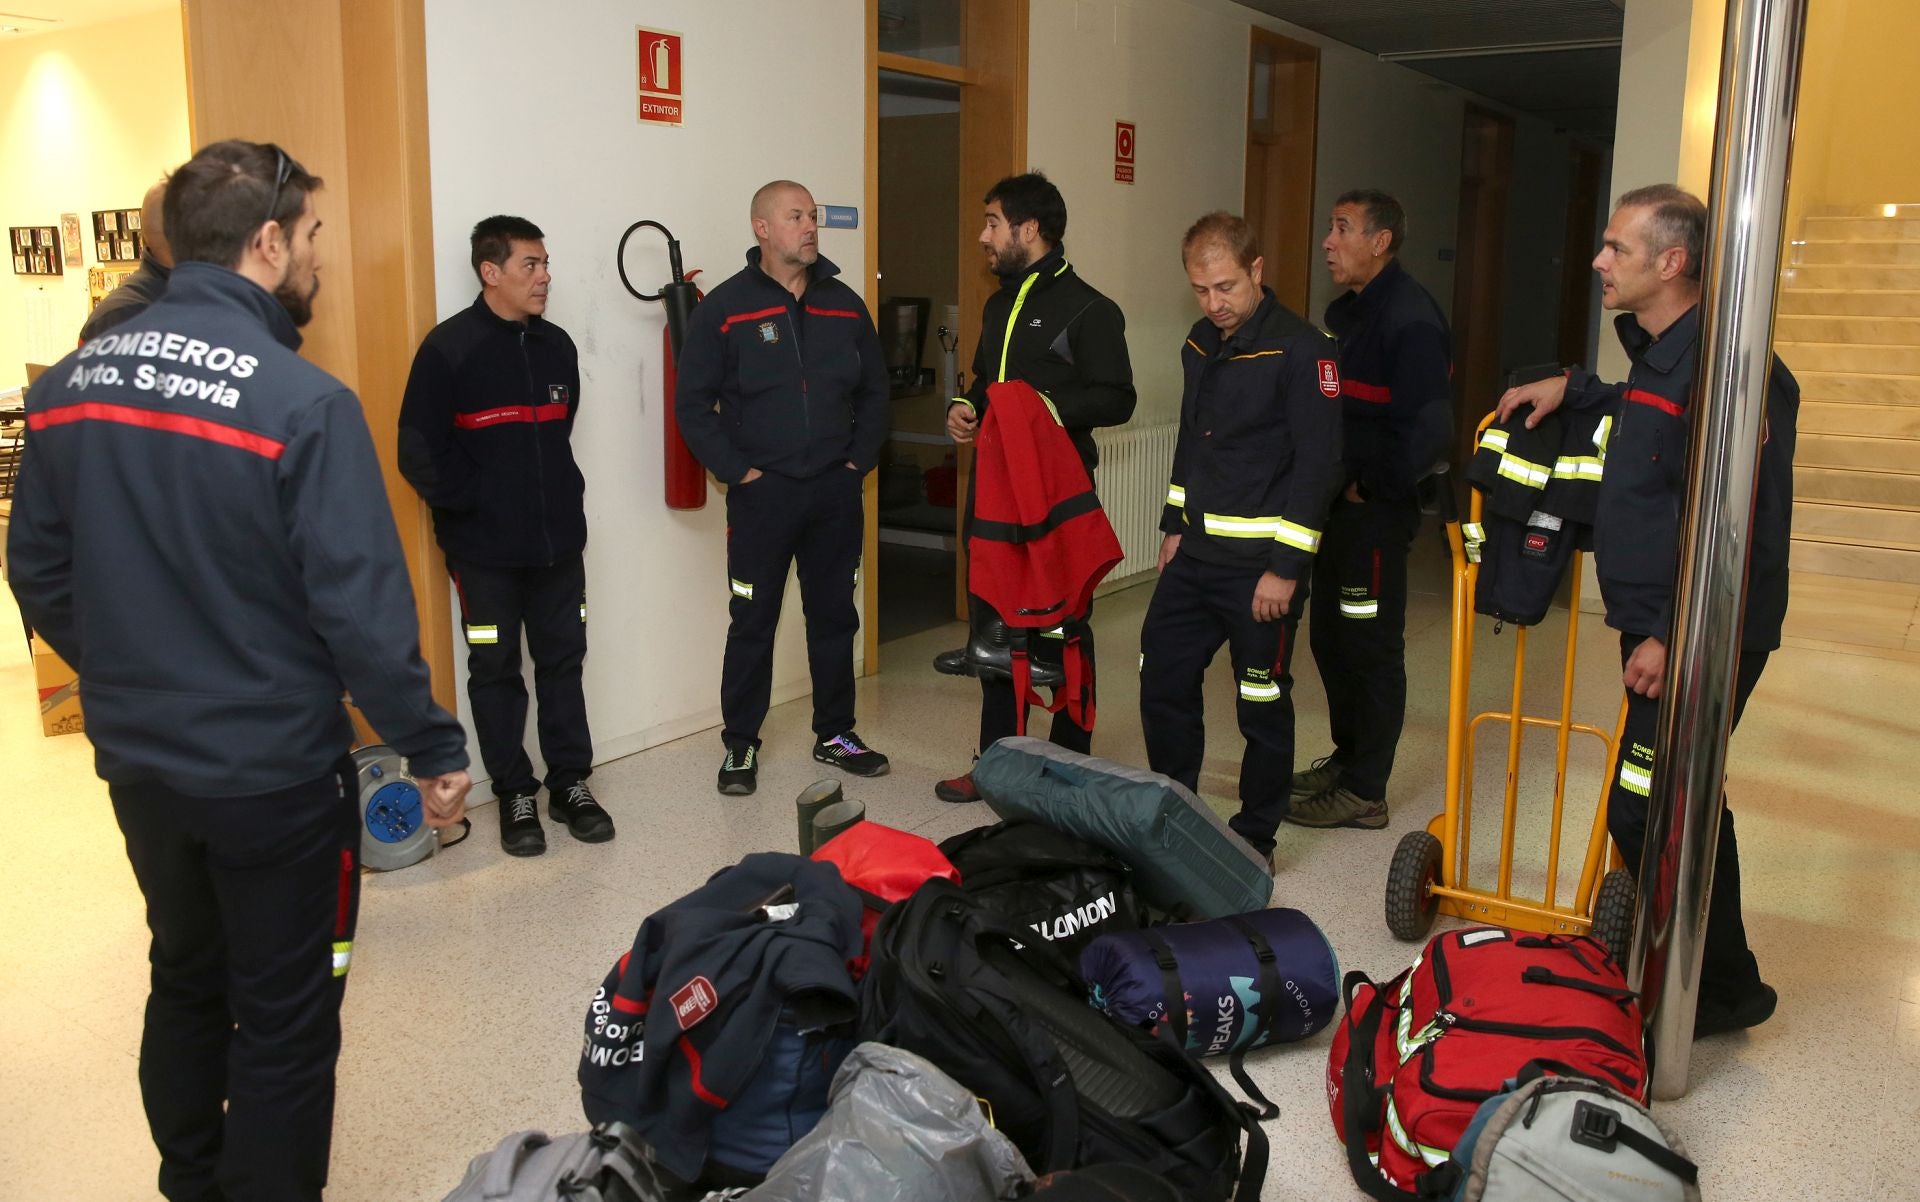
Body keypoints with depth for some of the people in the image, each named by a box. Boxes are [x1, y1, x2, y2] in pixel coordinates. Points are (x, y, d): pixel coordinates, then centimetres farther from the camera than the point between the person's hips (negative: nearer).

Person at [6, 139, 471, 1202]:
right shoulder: (303, 403, -21)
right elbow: (362, 609, -22)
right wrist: (435, 751, -11)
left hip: (137, 762, 7)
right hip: (274, 772, -7)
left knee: (185, 981, 26)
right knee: (283, 1019, 10)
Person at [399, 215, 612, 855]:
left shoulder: (556, 345, 7)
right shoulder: (449, 347, -10)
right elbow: (420, 453, -12)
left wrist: (561, 496, 9)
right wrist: (475, 502, -10)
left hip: (557, 537, 5)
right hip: (484, 545, -5)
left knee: (563, 660, 10)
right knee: (496, 670, 6)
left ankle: (571, 783, 22)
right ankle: (515, 794, 18)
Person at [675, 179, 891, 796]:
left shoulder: (845, 305, 8)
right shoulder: (724, 308, -4)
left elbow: (874, 391, 14)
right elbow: (693, 403, -5)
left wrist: (859, 460, 4)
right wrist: (737, 470, -10)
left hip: (836, 492, 4)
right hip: (762, 493, -4)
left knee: (835, 617, 12)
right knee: (752, 624, 3)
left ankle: (835, 734, 26)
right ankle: (739, 745, 15)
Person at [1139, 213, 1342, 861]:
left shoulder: (1301, 349, -13)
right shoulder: (1200, 344, 11)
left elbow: (1318, 463, -16)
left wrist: (1286, 566, -18)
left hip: (1261, 563, -7)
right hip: (1196, 553, 8)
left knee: (1263, 704, 4)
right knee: (1162, 680, 11)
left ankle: (1256, 838, 19)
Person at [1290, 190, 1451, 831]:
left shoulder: (1410, 317, -17)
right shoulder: (1344, 310, 13)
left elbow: (1426, 429, -25)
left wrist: (1370, 486, -14)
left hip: (1376, 511, -9)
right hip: (1335, 503, 9)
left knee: (1372, 647, 0)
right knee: (1329, 637, 17)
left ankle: (1364, 792, 11)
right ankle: (1347, 758, 34)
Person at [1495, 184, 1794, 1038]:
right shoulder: (1658, 352, 12)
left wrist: (1671, 634, -22)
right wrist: (1574, 388, 25)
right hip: (1659, 623, 11)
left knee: (1645, 809, -6)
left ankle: (1719, 989, 13)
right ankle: (1718, 982, 36)